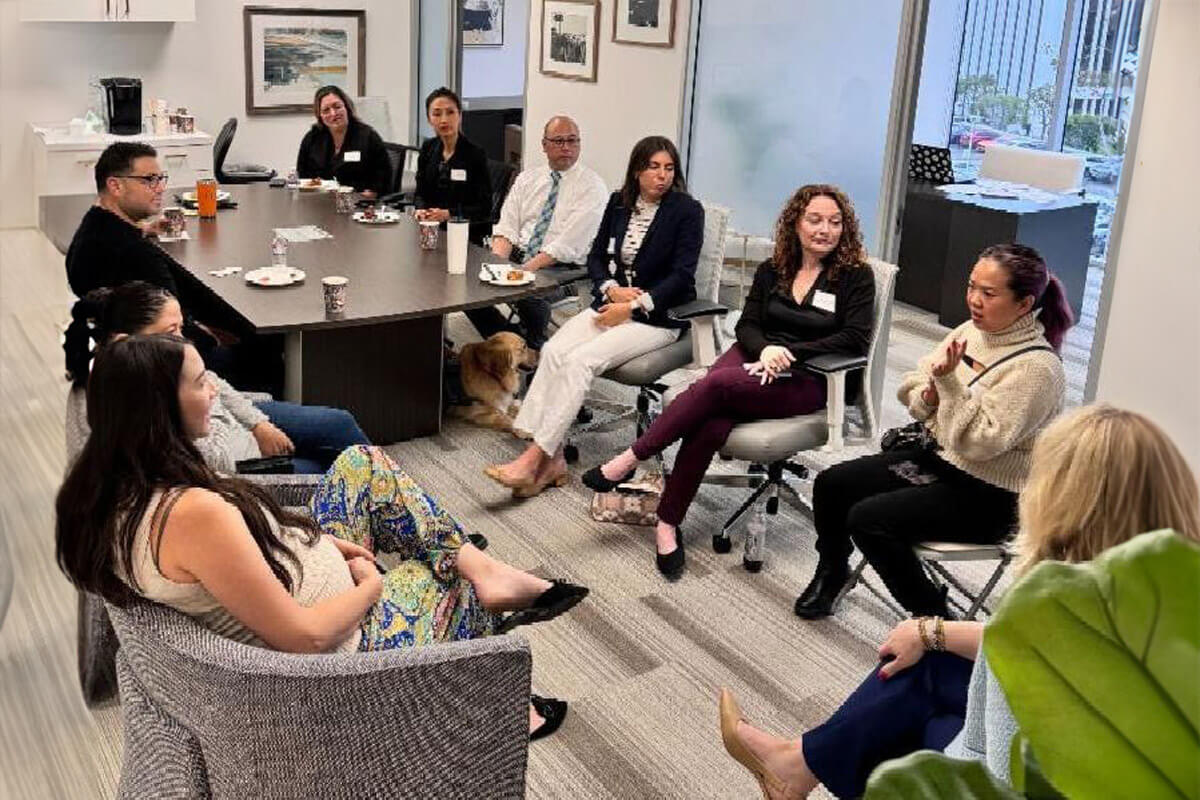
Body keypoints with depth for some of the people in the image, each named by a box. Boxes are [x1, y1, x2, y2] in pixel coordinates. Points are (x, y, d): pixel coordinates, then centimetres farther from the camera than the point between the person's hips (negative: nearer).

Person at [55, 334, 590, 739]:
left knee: (363, 461, 10)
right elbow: (303, 636, -30)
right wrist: (371, 583, -13)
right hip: (337, 646, -8)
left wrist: (319, 543, 3)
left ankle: (481, 569, 10)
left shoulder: (115, 492, -8)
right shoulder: (192, 514, -36)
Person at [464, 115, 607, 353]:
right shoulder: (527, 179, 14)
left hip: (561, 268, -5)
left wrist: (526, 270, -21)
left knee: (529, 294, -34)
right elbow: (507, 227, 7)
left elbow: (568, 246, -14)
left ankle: (534, 351, -6)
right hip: (517, 256, 6)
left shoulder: (592, 186, -5)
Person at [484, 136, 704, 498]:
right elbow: (596, 257, 13)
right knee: (554, 350, -22)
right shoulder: (619, 203, 11)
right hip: (613, 303, 6)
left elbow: (681, 276, -11)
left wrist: (632, 306, -18)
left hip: (658, 316, -5)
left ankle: (534, 458, -25)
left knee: (580, 360, -27)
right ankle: (552, 459, -23)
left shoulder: (687, 211, -5)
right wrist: (612, 290, -7)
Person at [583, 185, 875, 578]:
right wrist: (766, 349, -14)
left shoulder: (856, 276, 4)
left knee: (714, 385, -32)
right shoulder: (772, 270, 16)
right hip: (755, 361, 4)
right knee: (710, 424, -31)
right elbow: (747, 325, 10)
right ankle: (667, 524, -24)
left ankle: (629, 461, -22)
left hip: (805, 382, -3)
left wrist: (790, 351, -13)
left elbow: (855, 339, -6)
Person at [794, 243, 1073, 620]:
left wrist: (950, 383, -29)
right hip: (938, 457, 8)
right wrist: (928, 397, -11)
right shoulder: (971, 332, 1)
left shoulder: (1036, 367, -22)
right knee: (831, 484, 1)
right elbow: (911, 385, 10)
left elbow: (979, 442, -27)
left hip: (986, 496, -8)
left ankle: (932, 615, -2)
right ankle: (831, 572, 28)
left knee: (867, 518, -22)